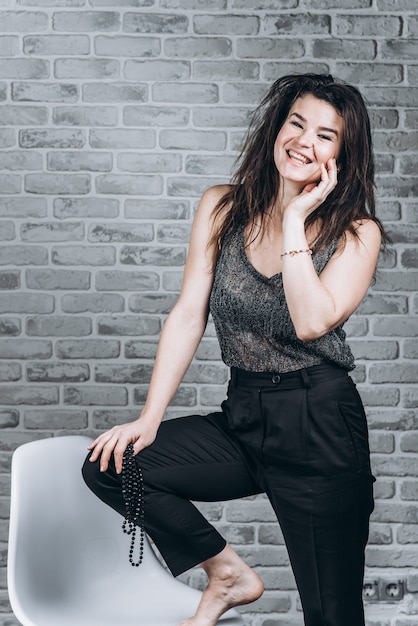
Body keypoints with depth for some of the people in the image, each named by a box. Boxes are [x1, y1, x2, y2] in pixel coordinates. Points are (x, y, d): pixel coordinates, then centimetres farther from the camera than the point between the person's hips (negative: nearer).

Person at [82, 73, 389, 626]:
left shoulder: (356, 233, -7)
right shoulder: (222, 208, 2)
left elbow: (311, 321, -24)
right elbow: (188, 316, 0)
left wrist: (294, 219, -18)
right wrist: (149, 419, -6)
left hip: (320, 428, -3)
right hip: (243, 419, 4)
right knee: (110, 465, -11)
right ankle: (229, 574, 6)